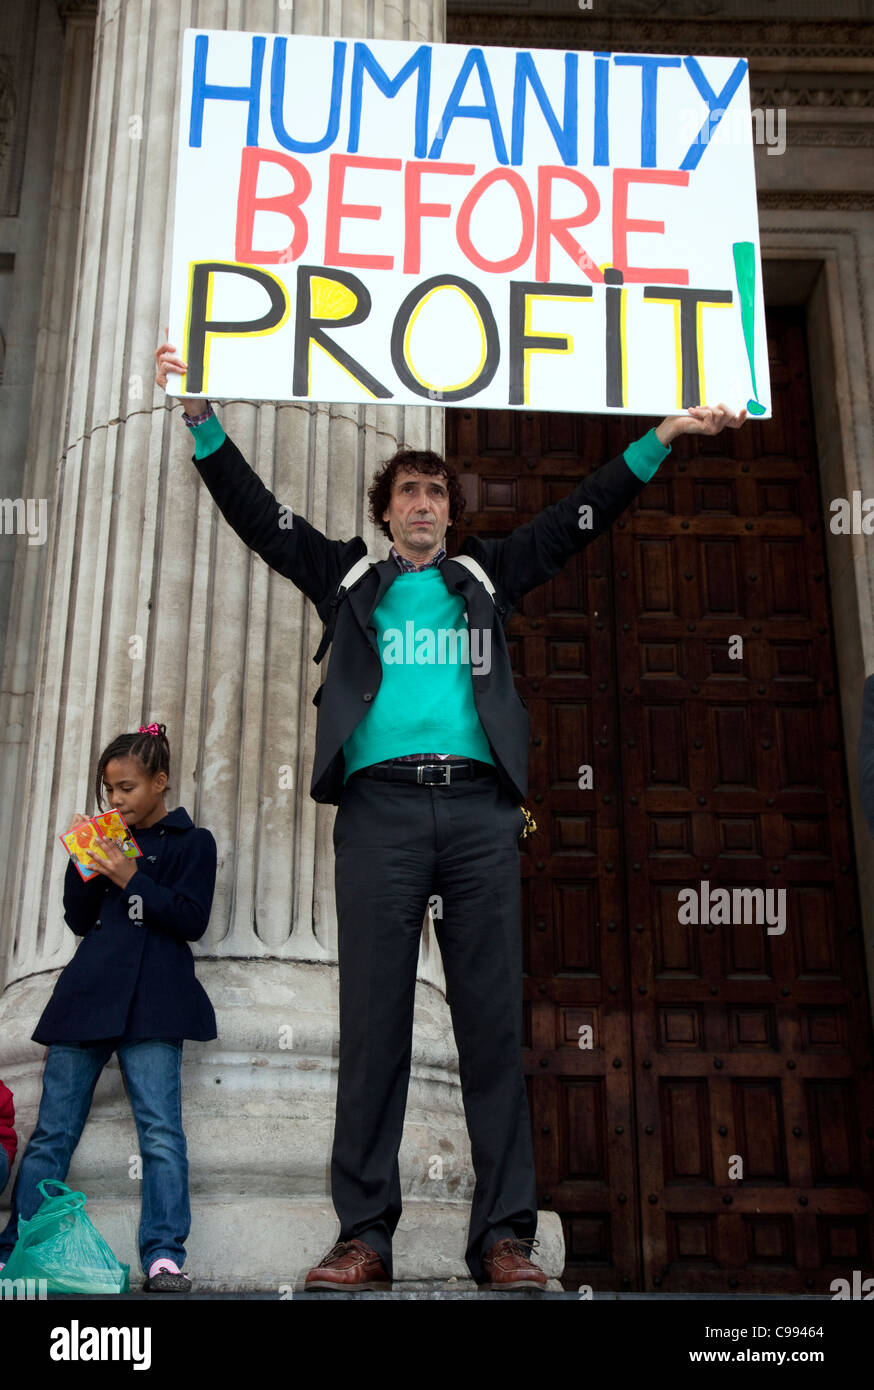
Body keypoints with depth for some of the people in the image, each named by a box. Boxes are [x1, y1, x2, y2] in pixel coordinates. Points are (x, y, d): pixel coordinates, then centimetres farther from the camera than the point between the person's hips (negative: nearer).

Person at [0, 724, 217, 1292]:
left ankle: (164, 1256, -9)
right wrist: (85, 864, 2)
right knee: (52, 1131, 5)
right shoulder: (108, 840, 21)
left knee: (160, 1128, -11)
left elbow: (192, 920, -1)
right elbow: (79, 920, 17)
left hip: (151, 997, -4)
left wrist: (131, 879, -9)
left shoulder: (191, 842, 9)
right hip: (88, 990, 4)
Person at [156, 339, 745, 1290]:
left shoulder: (488, 578, 24)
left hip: (478, 808, 1)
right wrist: (202, 417, 8)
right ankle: (364, 1237, -1)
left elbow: (581, 515, 24)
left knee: (494, 1021, -3)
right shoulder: (347, 577, 21)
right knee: (372, 1022, -4)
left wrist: (662, 437, 20)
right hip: (380, 804, -1)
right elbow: (257, 512, 16)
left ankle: (503, 1238, 1)